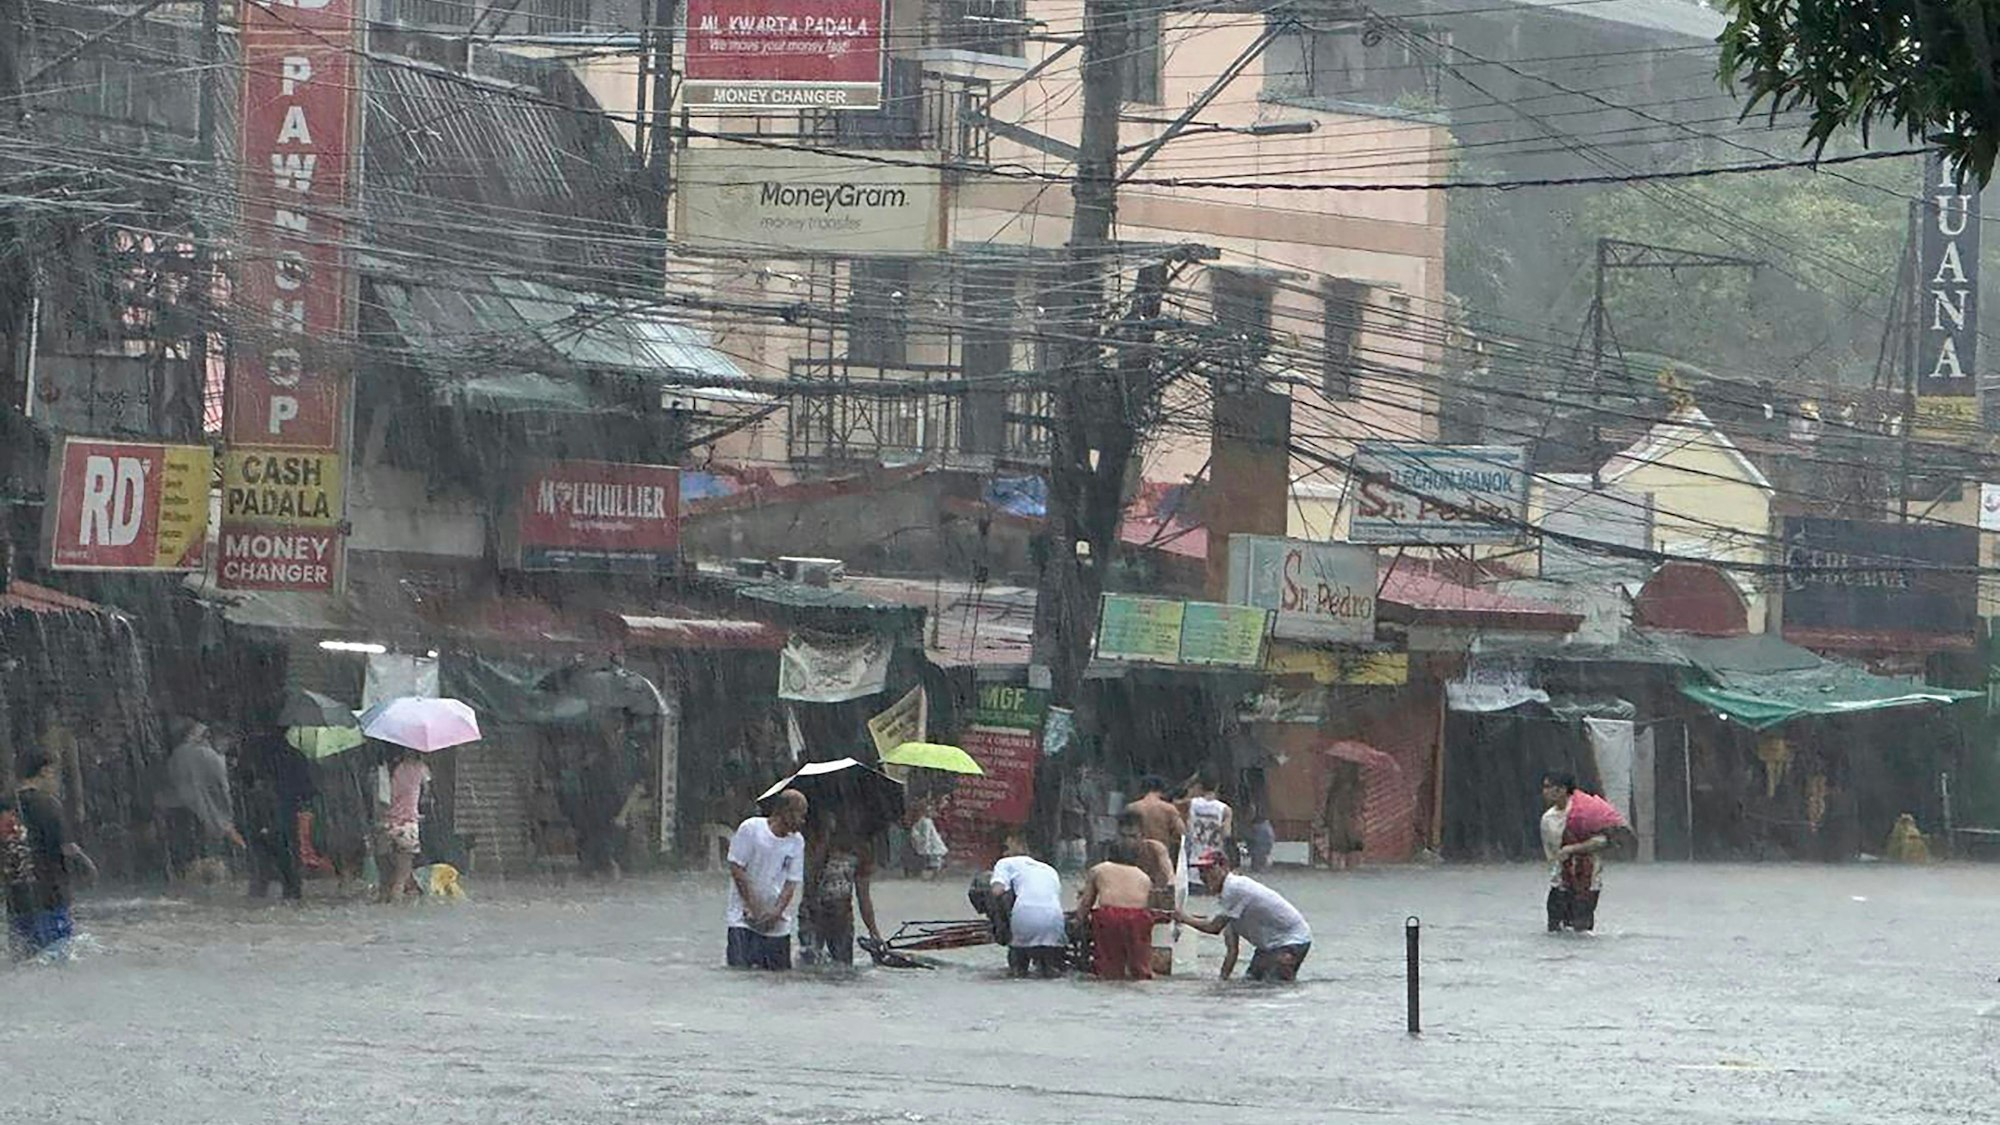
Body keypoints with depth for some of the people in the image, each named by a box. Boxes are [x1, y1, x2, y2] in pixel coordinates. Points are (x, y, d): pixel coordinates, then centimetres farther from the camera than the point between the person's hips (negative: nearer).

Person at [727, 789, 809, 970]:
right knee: (741, 968, -14)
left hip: (778, 924, 4)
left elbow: (791, 882, 4)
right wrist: (754, 909, -10)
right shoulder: (750, 829, -6)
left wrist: (776, 912, -13)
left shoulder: (797, 842, 6)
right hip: (745, 917, -4)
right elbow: (736, 868, -6)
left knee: (779, 972, -3)